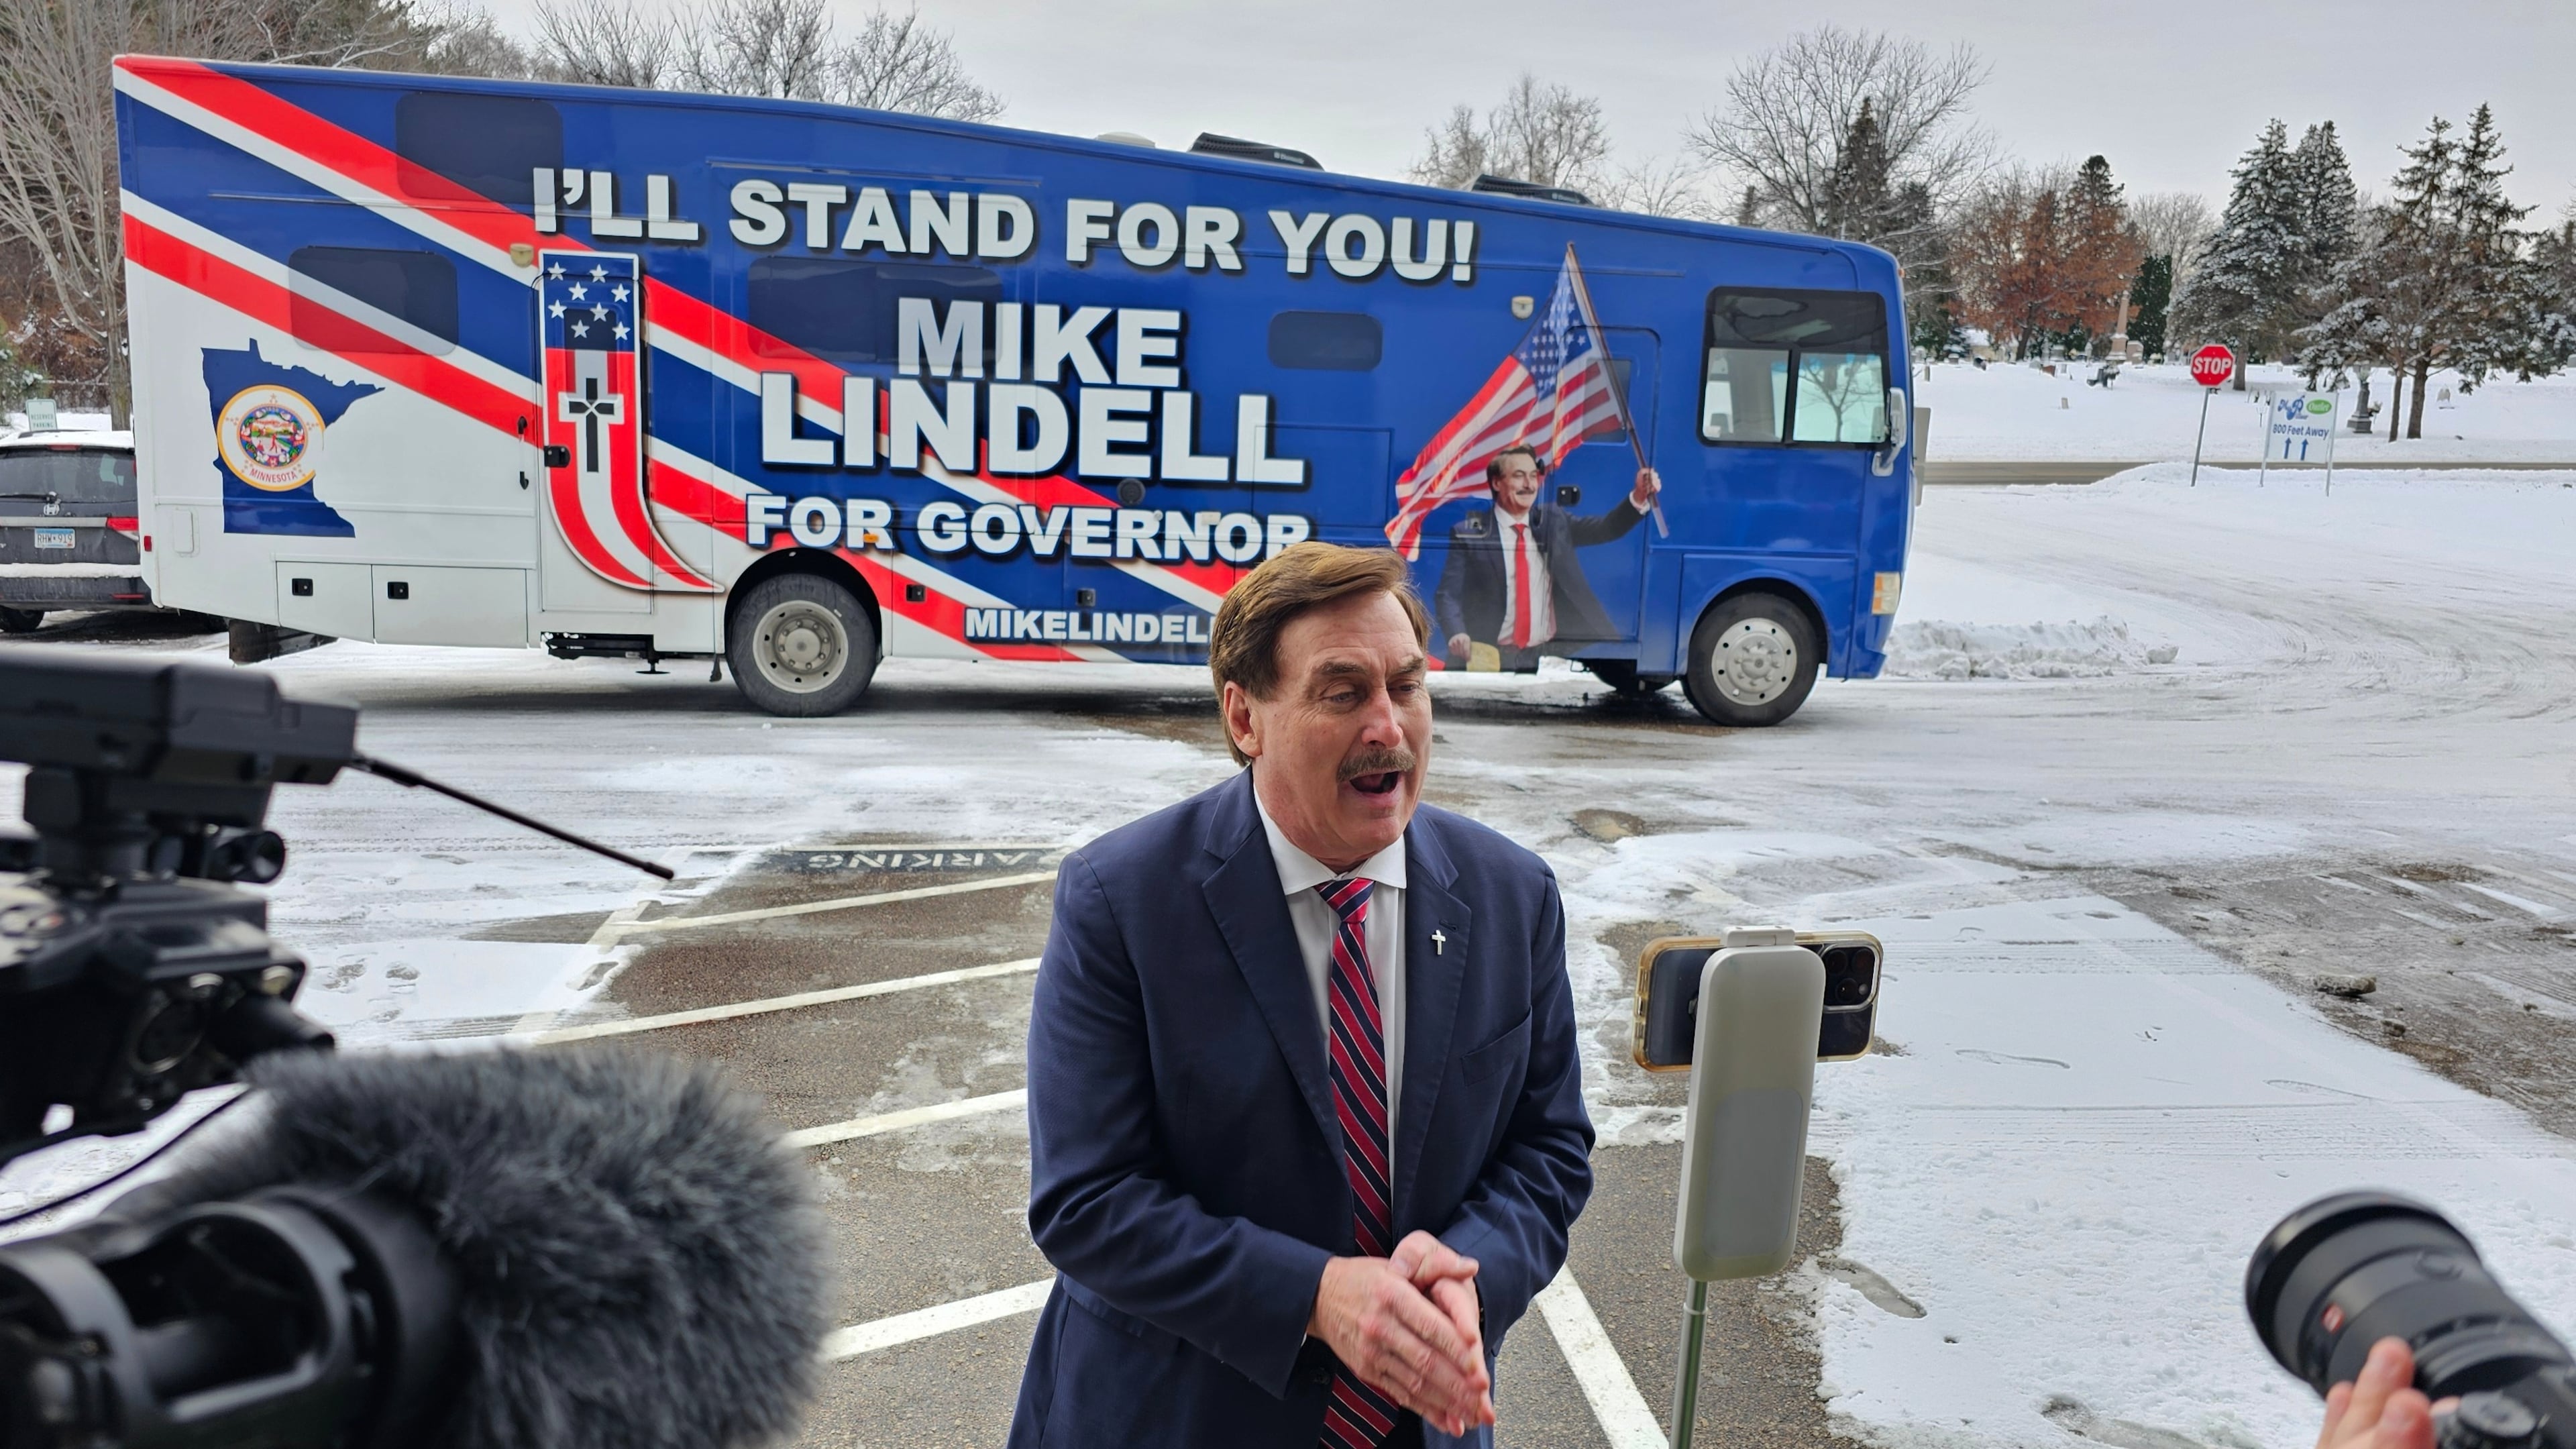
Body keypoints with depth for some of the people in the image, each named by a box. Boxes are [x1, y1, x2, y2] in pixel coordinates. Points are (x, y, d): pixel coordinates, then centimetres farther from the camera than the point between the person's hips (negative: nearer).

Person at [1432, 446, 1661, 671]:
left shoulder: (1553, 522, 12)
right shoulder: (1469, 534, 1)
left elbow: (1606, 528, 2)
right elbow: (1448, 594, -3)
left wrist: (1639, 498, -15)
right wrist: (1456, 633, -22)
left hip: (1549, 654, 4)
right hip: (1492, 657, -3)